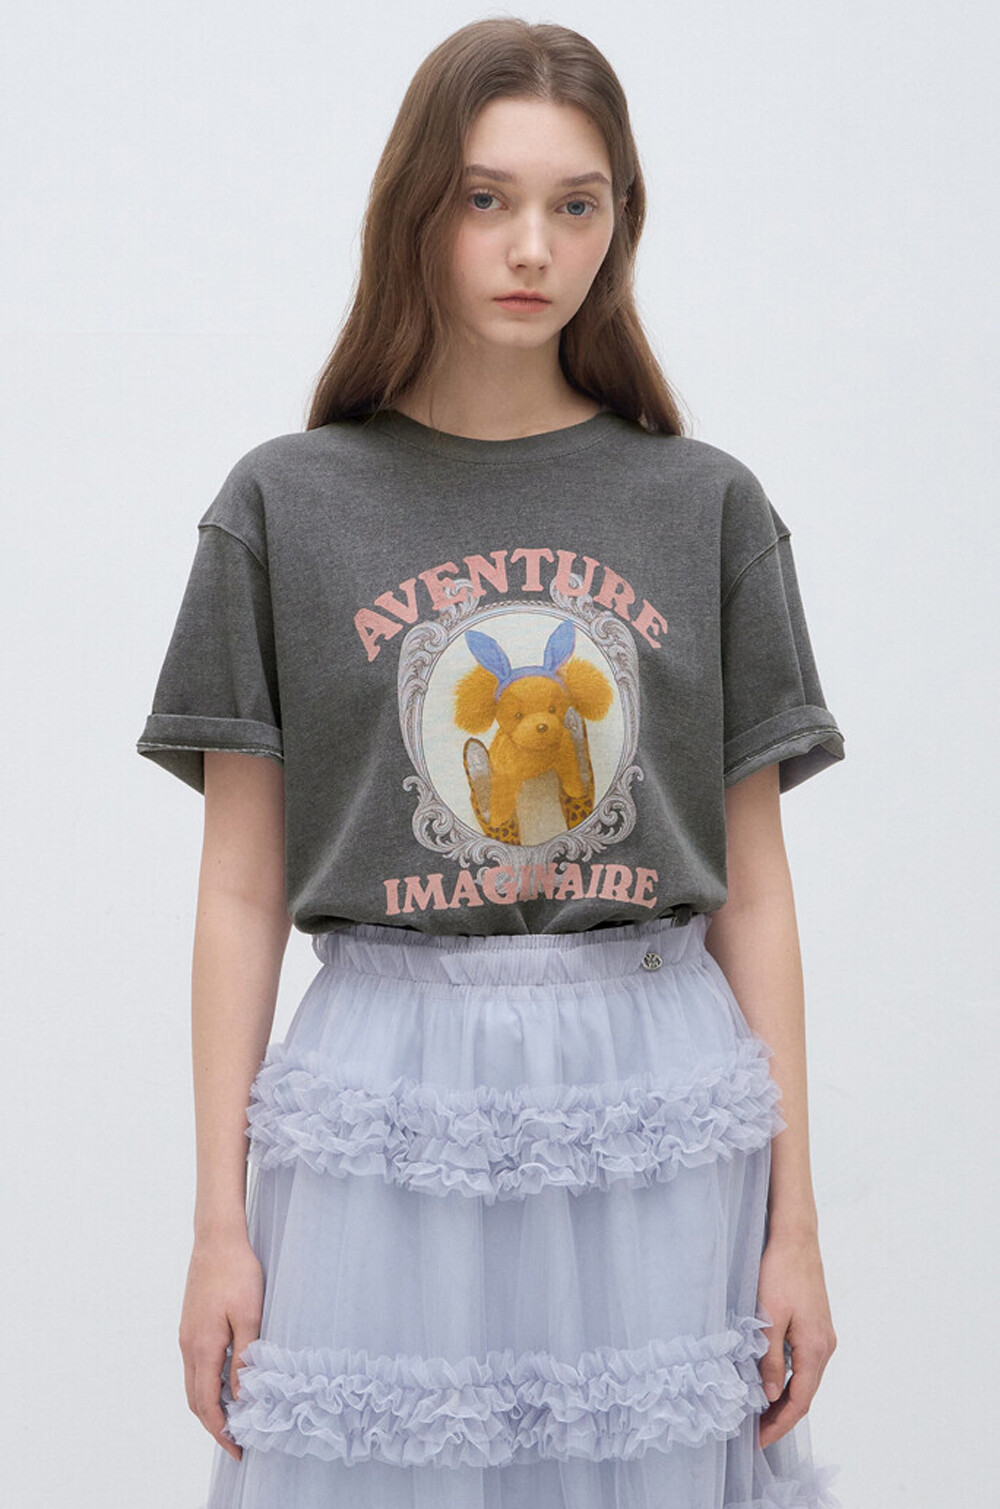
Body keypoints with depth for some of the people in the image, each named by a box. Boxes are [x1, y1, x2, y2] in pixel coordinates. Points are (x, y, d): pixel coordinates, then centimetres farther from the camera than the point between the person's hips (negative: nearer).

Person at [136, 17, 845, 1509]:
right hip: (384, 1101, -1)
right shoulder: (287, 507, 3)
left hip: (656, 1112, 1)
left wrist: (794, 1217, 3)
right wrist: (219, 1221, 0)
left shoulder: (708, 506, 5)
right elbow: (241, 892, 3)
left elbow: (752, 888, 6)